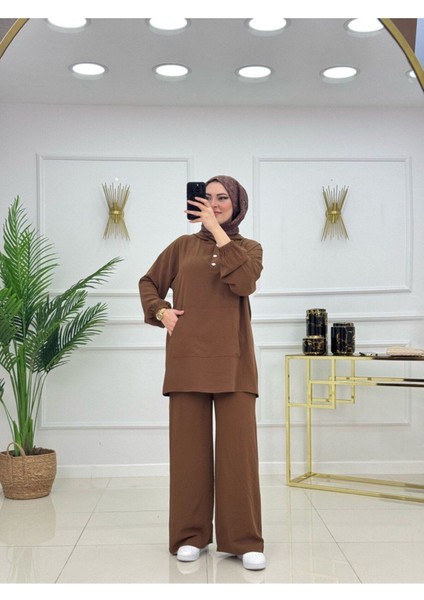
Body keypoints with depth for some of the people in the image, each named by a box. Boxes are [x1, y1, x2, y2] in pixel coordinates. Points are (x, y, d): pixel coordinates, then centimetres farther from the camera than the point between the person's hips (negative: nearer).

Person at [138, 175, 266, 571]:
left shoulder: (249, 248, 9)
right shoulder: (183, 245, 12)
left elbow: (244, 281, -12)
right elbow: (148, 282, 21)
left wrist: (218, 230, -11)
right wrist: (160, 311, 2)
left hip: (231, 360, -1)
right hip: (188, 359, 1)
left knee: (239, 449, -3)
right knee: (189, 448, 4)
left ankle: (245, 541, 6)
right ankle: (190, 536, 16)